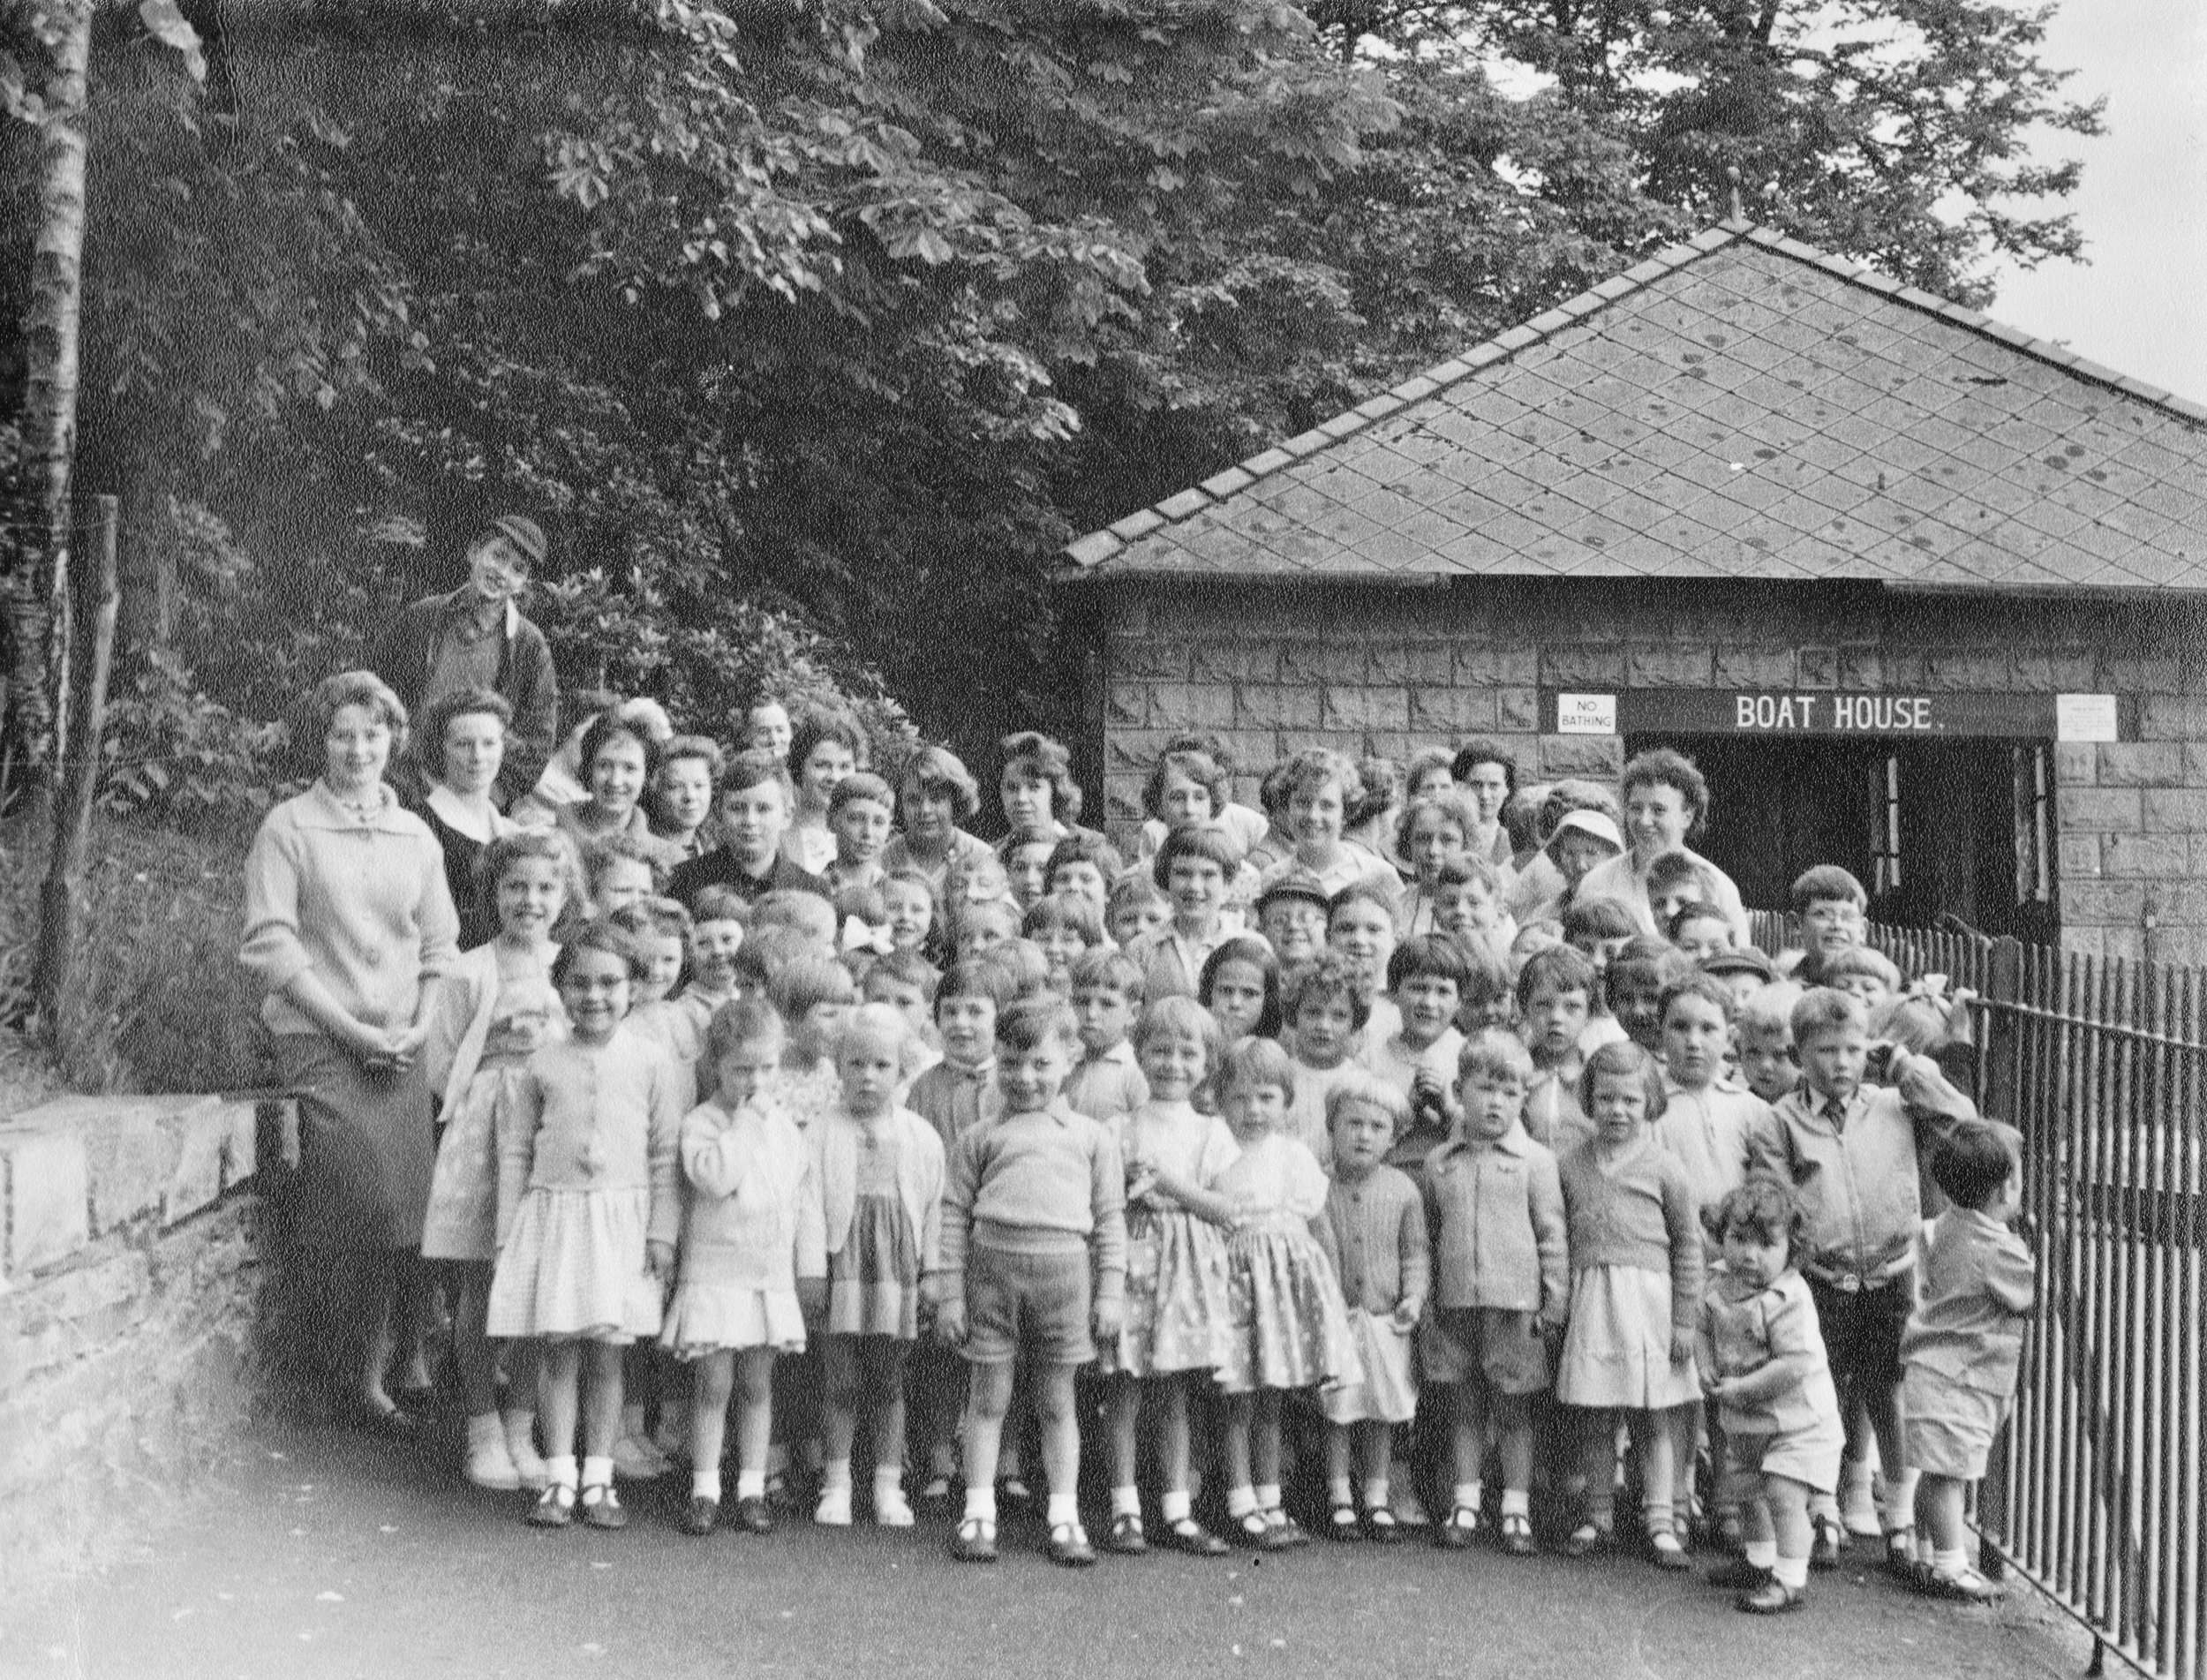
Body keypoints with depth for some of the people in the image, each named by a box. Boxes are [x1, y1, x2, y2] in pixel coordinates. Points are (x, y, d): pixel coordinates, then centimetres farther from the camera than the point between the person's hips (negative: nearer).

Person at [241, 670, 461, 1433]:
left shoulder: (416, 836, 13)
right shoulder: (288, 828, 0)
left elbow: (441, 945, 15)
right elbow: (270, 946, -6)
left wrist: (419, 1027, -2)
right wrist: (352, 1028, -11)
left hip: (400, 1048, 4)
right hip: (320, 1042, -4)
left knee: (403, 1209, -3)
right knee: (371, 1202, -14)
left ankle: (368, 1377, 9)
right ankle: (362, 1368, 4)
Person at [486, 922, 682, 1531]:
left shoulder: (646, 1059, 2)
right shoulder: (543, 1064, 5)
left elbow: (667, 1153, 3)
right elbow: (516, 1150, 9)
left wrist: (663, 1232, -2)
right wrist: (507, 1233, 5)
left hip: (622, 1218, -1)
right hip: (553, 1212, 1)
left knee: (607, 1351, 4)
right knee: (556, 1346, 1)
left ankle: (599, 1478, 13)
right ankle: (559, 1476, 10)